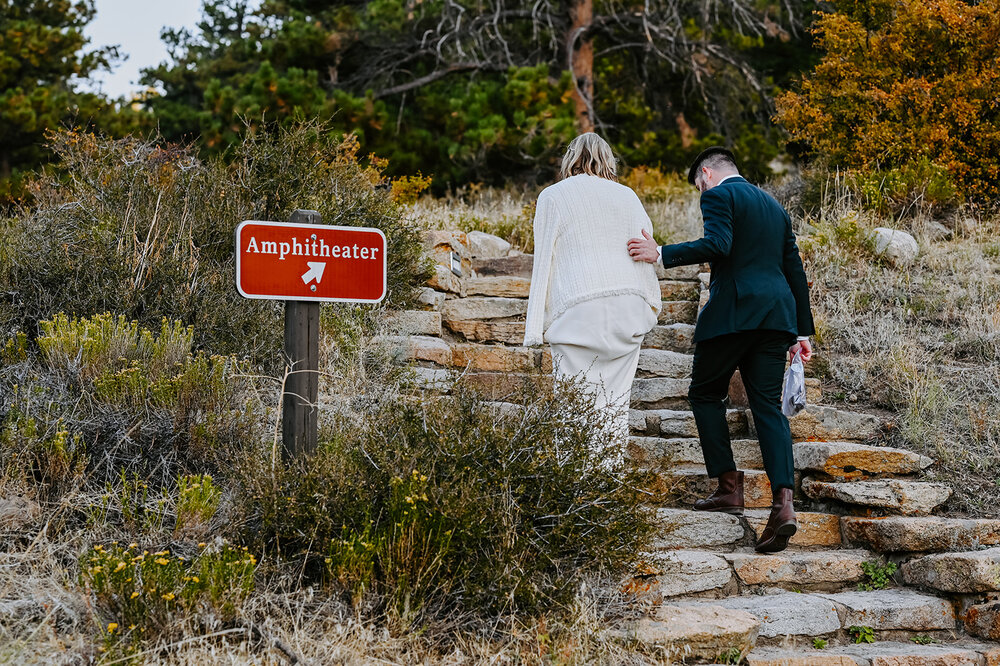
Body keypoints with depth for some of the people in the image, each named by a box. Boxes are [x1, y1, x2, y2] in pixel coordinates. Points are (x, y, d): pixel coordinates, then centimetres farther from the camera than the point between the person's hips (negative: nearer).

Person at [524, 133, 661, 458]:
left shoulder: (552, 196, 7)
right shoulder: (627, 196, 15)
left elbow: (544, 262, 4)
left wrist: (536, 326, 4)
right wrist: (651, 305, 21)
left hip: (579, 311, -3)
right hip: (629, 309, 3)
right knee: (616, 405, 5)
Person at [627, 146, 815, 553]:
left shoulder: (718, 196, 0)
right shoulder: (774, 207, 24)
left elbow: (717, 245, -19)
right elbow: (795, 272, 23)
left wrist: (662, 255, -17)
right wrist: (802, 331, 24)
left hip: (733, 311, -7)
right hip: (776, 316, 7)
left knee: (705, 393, 11)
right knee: (768, 406, 2)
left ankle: (729, 486, 4)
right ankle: (783, 502, -14)